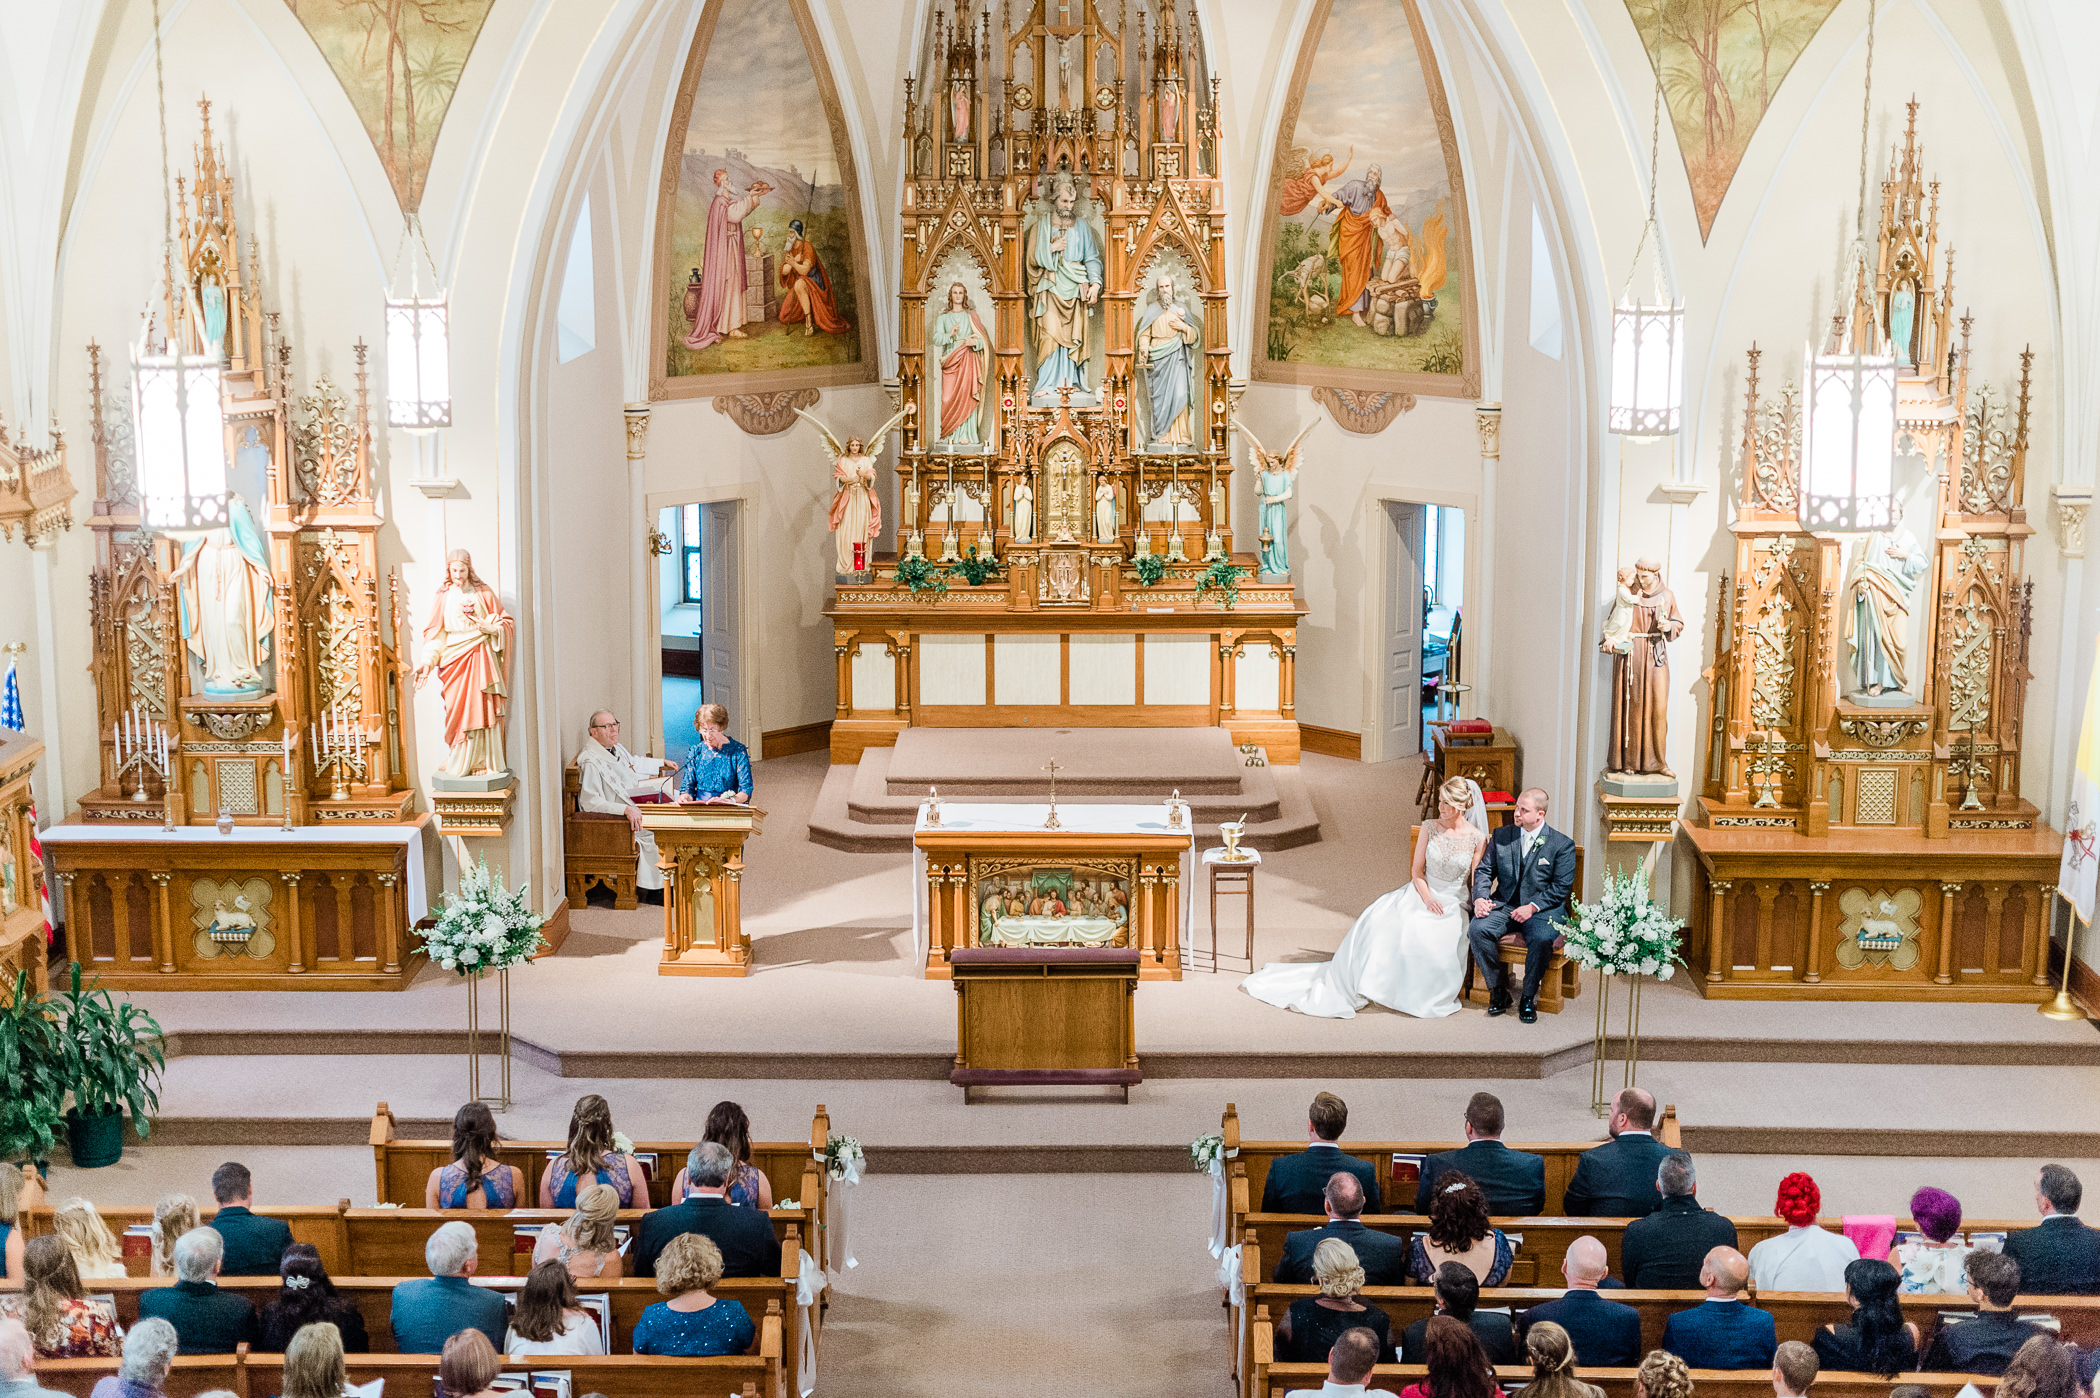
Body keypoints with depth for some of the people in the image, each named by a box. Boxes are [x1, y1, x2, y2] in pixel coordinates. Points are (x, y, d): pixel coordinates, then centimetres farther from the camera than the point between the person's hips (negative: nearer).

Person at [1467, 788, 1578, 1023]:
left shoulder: (1562, 845, -1)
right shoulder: (1501, 836, 9)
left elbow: (1562, 887, -5)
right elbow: (1484, 870, 8)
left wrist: (1533, 907, -18)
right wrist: (1480, 898, -12)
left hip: (1542, 909, -3)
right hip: (1504, 905, 3)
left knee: (1541, 939, -35)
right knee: (1477, 929, -26)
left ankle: (1528, 997, -12)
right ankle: (1498, 990, -9)